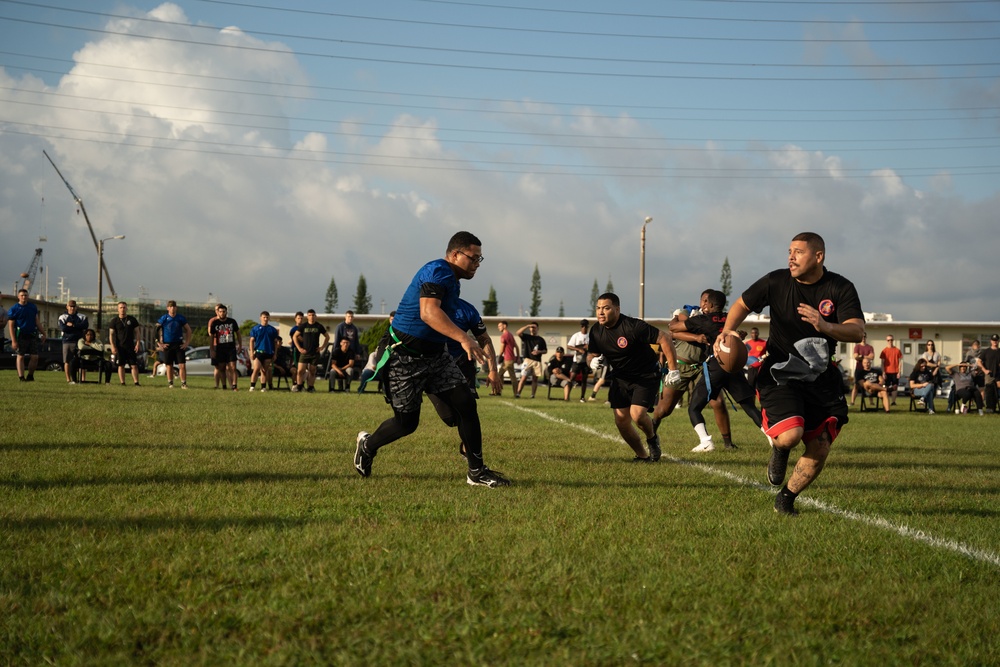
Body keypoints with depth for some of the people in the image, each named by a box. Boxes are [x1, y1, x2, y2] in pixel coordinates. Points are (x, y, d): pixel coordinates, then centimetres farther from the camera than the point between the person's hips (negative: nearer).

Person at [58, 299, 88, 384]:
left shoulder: (82, 317, 13)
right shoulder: (63, 317, 9)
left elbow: (85, 325, -7)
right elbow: (63, 328, -10)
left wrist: (72, 325, -9)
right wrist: (78, 328, -5)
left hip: (79, 341, 1)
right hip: (67, 341, -1)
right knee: (67, 361, -2)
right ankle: (68, 379, 1)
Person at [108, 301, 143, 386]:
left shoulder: (132, 319, 6)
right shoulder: (114, 320, 4)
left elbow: (137, 332, 9)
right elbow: (111, 334, 3)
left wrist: (137, 343, -2)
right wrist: (113, 346, -7)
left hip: (131, 346, 0)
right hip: (119, 347, 0)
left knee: (134, 365, -4)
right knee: (121, 365, 2)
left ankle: (136, 382, -4)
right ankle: (122, 383, 6)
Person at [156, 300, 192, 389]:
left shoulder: (181, 318, 2)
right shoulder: (163, 318, -2)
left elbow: (188, 330, 10)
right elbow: (156, 331, 2)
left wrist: (187, 343, 3)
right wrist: (160, 344, -3)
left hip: (179, 344, 0)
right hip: (167, 345, 0)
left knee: (182, 365, -7)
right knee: (169, 366, 5)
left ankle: (183, 383, -2)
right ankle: (170, 383, 16)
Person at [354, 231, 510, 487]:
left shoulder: (452, 280, 13)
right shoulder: (438, 271, -19)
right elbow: (428, 312, -35)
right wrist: (463, 339, -44)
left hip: (435, 355, 9)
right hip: (405, 357, -9)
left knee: (465, 405, -5)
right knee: (406, 423, 1)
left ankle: (477, 471, 2)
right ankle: (368, 445, 31)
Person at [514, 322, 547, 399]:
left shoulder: (541, 340, 13)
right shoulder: (526, 337, 9)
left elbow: (545, 350, 14)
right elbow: (518, 333, -9)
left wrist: (539, 352, -7)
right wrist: (527, 326, -14)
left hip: (537, 361, 2)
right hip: (528, 360, -2)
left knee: (535, 379, 1)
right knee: (524, 377, -11)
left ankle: (533, 395, 4)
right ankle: (518, 393, -15)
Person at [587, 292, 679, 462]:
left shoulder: (633, 327, -25)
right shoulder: (596, 331, -5)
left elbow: (664, 338, -21)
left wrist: (673, 370, -20)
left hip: (646, 377, -6)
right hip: (621, 378, 6)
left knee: (637, 415, -22)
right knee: (621, 421, -1)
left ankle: (652, 439, 11)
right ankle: (642, 456, 20)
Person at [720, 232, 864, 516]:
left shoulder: (841, 288, -7)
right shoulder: (776, 281, -6)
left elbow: (857, 331, -18)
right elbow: (743, 304, 10)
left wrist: (826, 327, -37)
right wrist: (727, 331, -9)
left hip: (821, 378, 2)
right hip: (780, 373, -2)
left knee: (820, 450, -3)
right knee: (790, 435, -25)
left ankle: (785, 499, 21)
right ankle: (778, 450, 15)